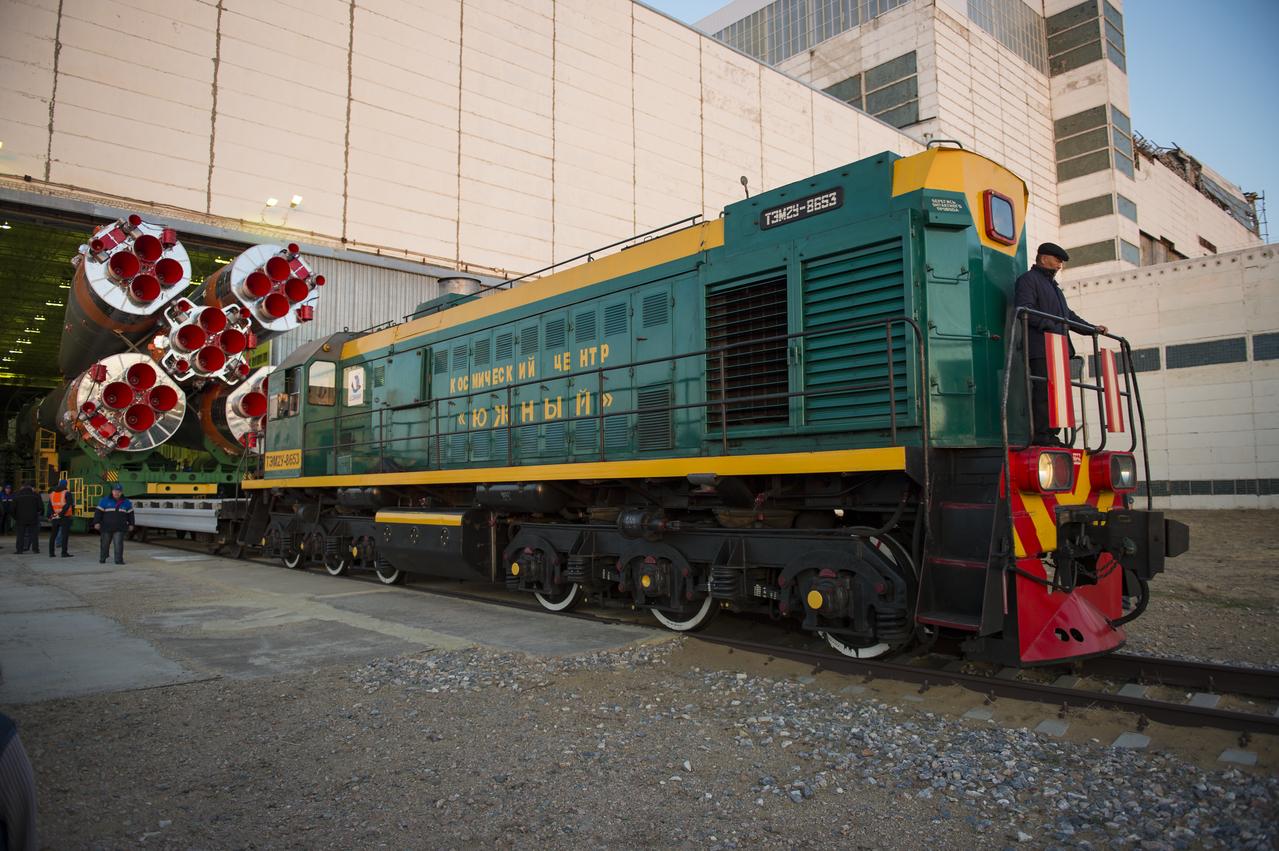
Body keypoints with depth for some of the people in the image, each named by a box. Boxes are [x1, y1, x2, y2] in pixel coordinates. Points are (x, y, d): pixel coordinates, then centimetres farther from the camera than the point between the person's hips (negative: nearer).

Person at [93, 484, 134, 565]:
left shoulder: (126, 502, 8)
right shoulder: (105, 501, 1)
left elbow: (130, 514, 14)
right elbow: (98, 512, -2)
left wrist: (131, 524, 11)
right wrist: (97, 522, -10)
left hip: (119, 528, 1)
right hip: (107, 527, 0)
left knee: (119, 544, -9)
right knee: (105, 544, 9)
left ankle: (119, 560, -6)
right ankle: (102, 559, 26)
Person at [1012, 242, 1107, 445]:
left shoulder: (1053, 284, 31)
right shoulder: (1028, 279, 0)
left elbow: (1068, 314, 34)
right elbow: (1025, 310, -15)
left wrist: (1091, 328, 22)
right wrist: (1052, 327, -20)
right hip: (1040, 348, -10)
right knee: (1043, 390, -14)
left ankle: (1051, 434, 8)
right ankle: (1040, 435, -15)